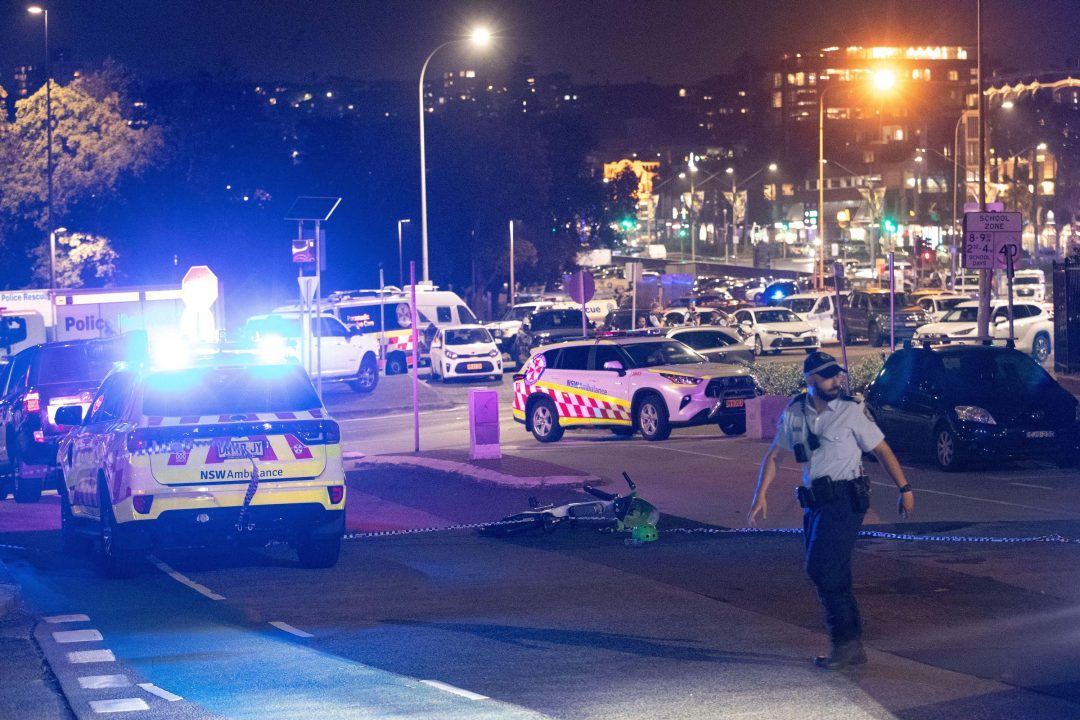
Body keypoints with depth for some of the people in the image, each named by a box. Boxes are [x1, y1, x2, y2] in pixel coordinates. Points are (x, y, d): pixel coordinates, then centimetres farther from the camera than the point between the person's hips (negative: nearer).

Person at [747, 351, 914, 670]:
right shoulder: (794, 413, 7)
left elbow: (882, 451, 1)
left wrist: (904, 489, 2)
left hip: (845, 501, -6)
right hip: (815, 502, 6)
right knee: (831, 574, 8)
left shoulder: (851, 411, -6)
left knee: (823, 569, -15)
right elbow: (773, 456, 17)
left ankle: (846, 641, -8)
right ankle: (852, 647, 16)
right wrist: (760, 497, 8)